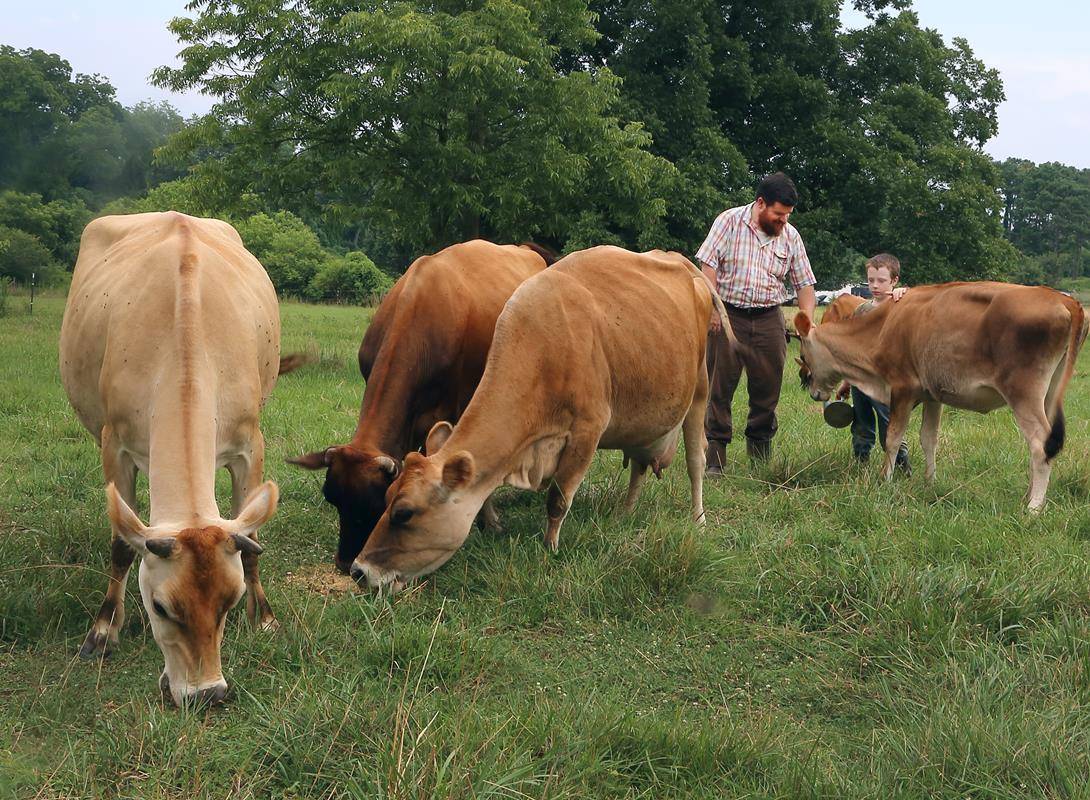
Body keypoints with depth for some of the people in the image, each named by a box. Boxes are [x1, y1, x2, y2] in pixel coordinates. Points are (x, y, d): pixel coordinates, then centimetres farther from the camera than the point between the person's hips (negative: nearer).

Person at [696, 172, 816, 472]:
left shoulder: (790, 236, 7)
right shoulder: (729, 222, -3)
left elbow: (804, 283, 10)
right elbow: (708, 265, -7)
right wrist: (712, 309, -13)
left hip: (769, 319, 3)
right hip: (728, 314, -3)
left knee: (768, 387, 6)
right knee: (720, 385, -2)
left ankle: (760, 453, 20)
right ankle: (715, 452, 3)